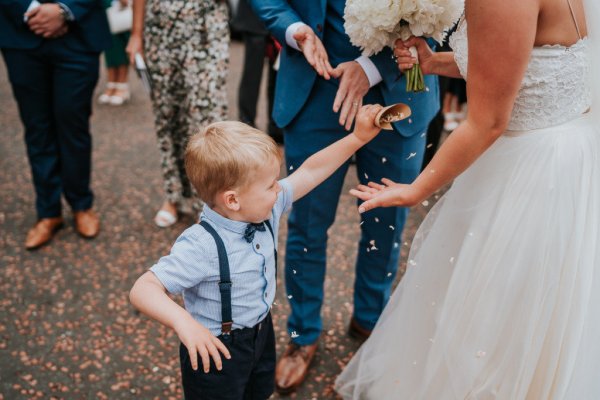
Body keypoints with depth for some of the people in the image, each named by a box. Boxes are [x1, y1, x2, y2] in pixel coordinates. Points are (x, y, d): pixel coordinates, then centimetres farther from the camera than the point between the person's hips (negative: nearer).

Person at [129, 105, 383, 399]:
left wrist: (358, 138, -7)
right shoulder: (201, 247, -34)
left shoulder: (263, 210, -13)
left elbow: (309, 172, -5)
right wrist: (184, 323, -53)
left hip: (261, 333, 8)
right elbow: (143, 289, -36)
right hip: (216, 350, -7)